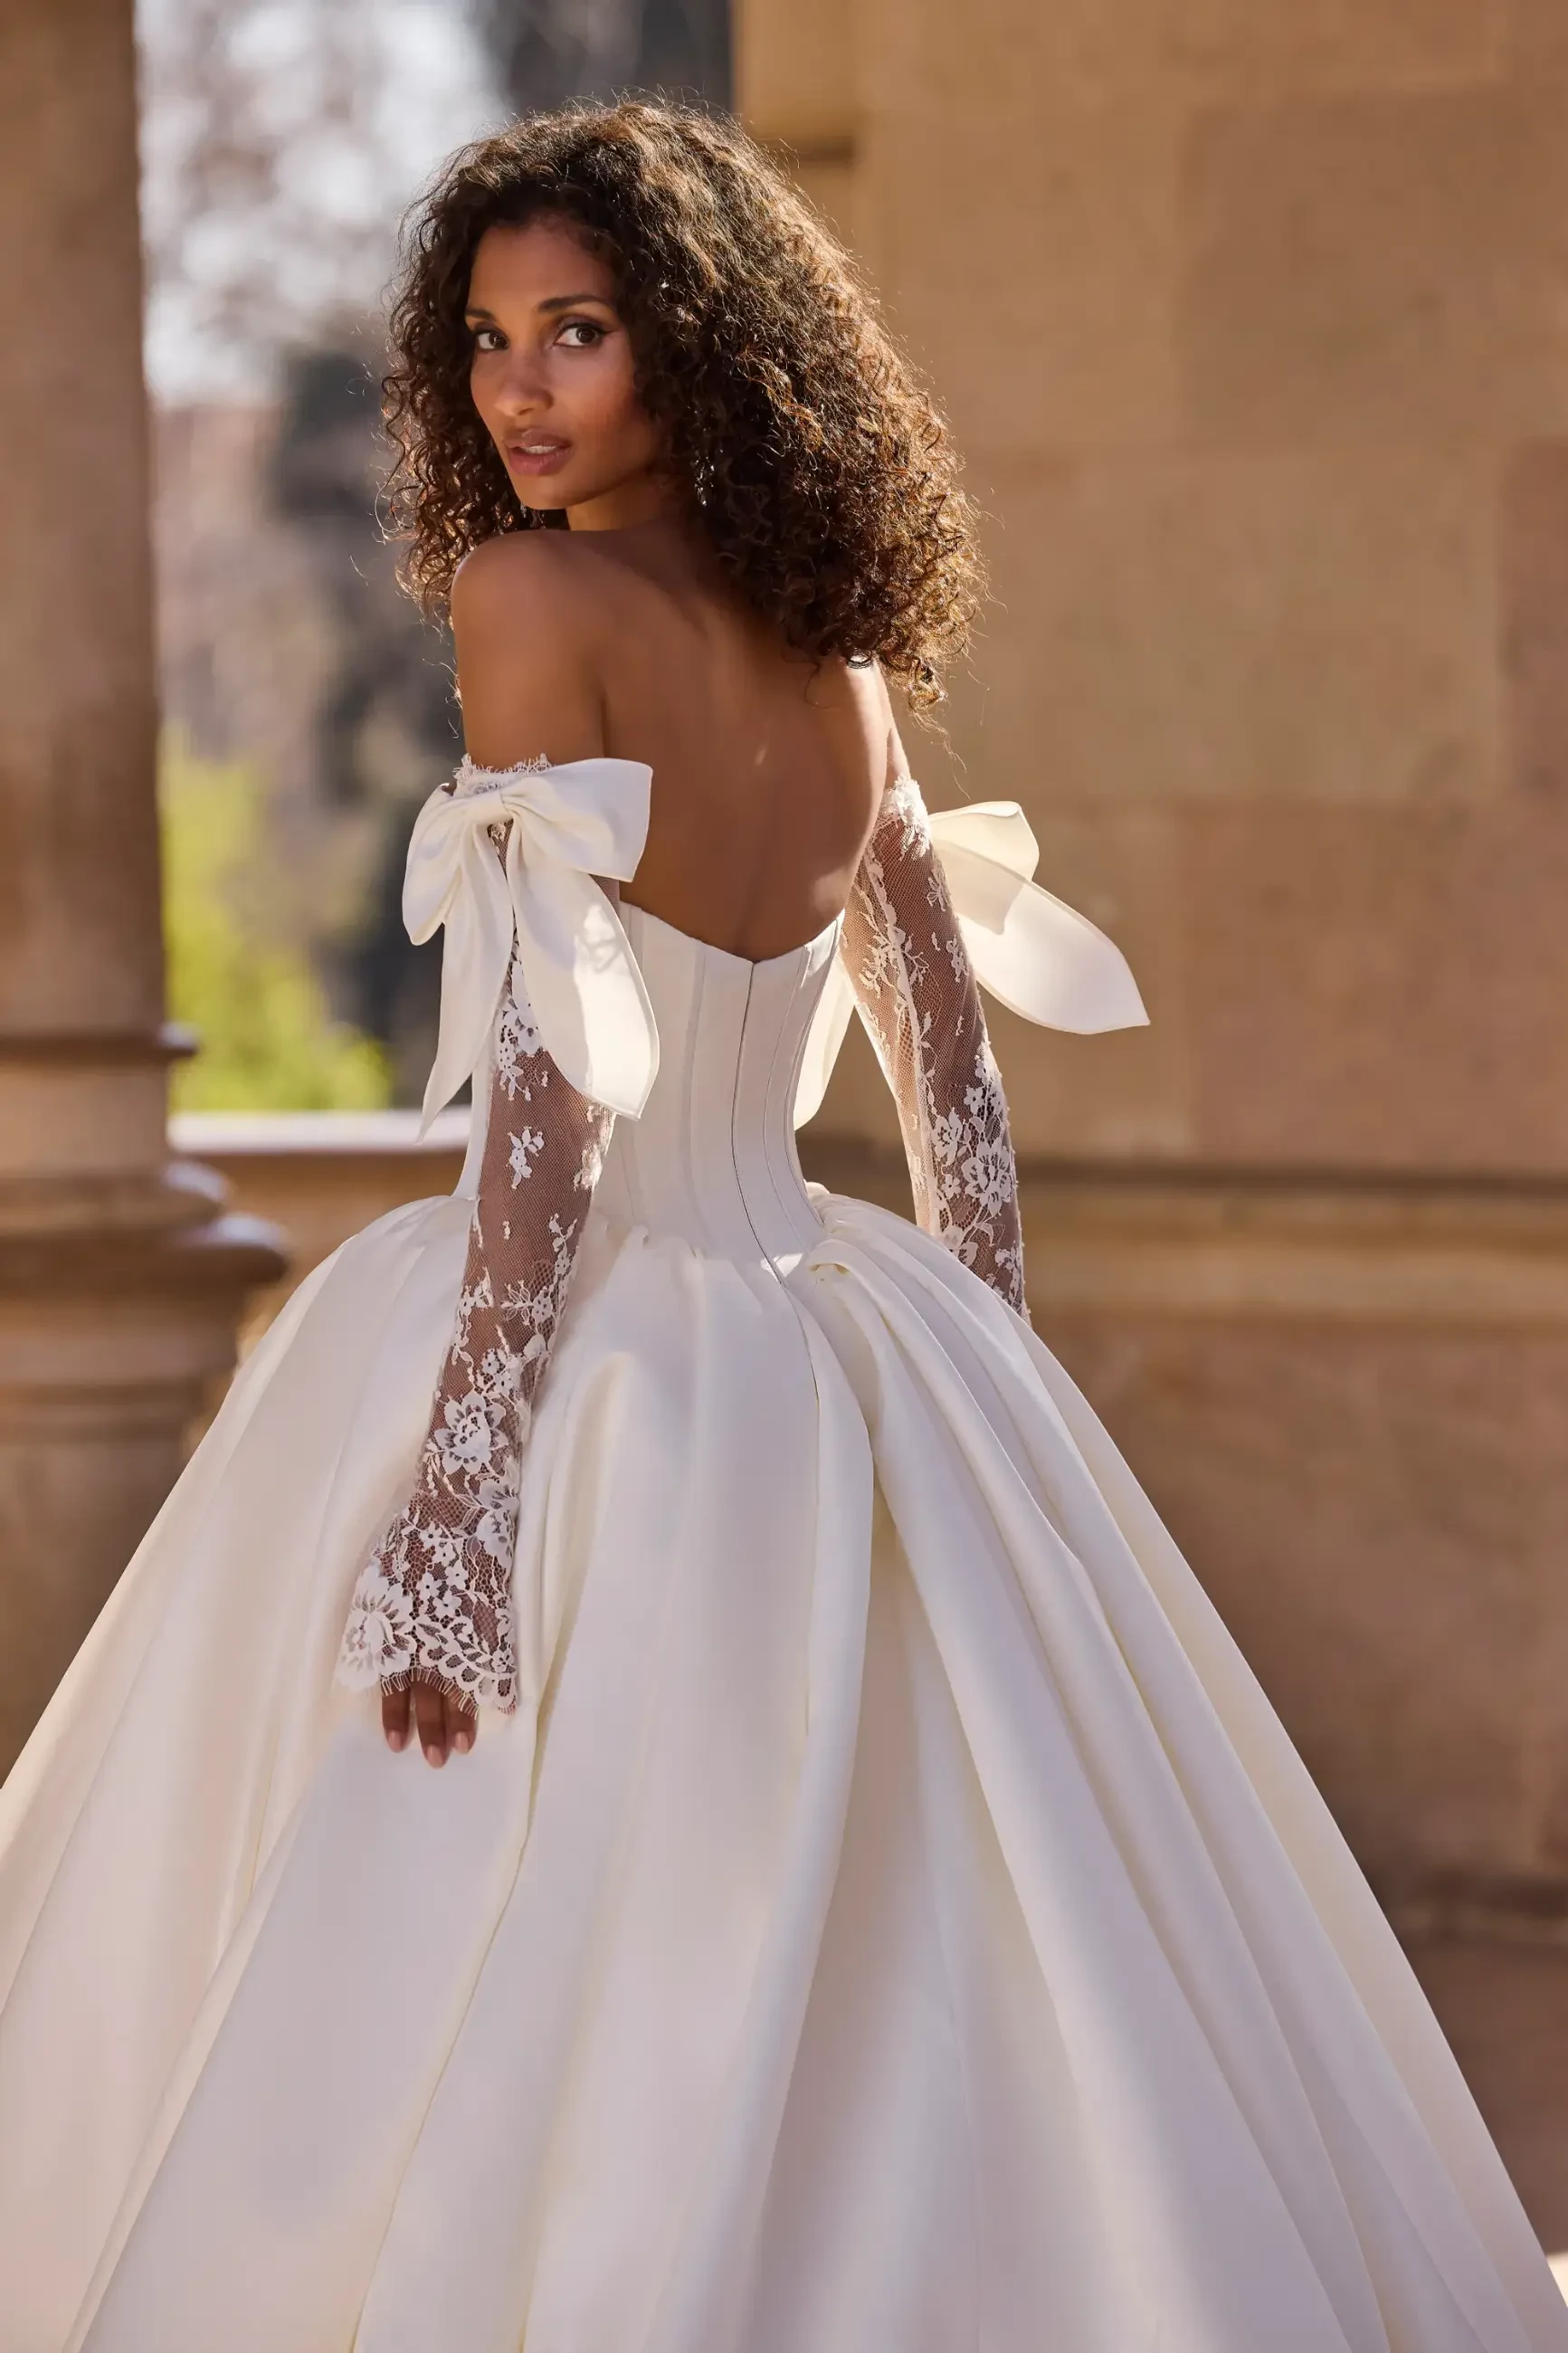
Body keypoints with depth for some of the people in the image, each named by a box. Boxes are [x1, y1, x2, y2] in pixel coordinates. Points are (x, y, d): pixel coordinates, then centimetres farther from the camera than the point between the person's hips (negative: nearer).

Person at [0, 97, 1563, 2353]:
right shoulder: (841, 652, 10)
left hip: (592, 1356, -7)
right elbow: (961, 1103, 13)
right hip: (837, 1360, 7)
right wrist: (965, 1421, 20)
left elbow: (553, 1084, -18)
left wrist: (459, 1485, -20)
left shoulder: (534, 598, -11)